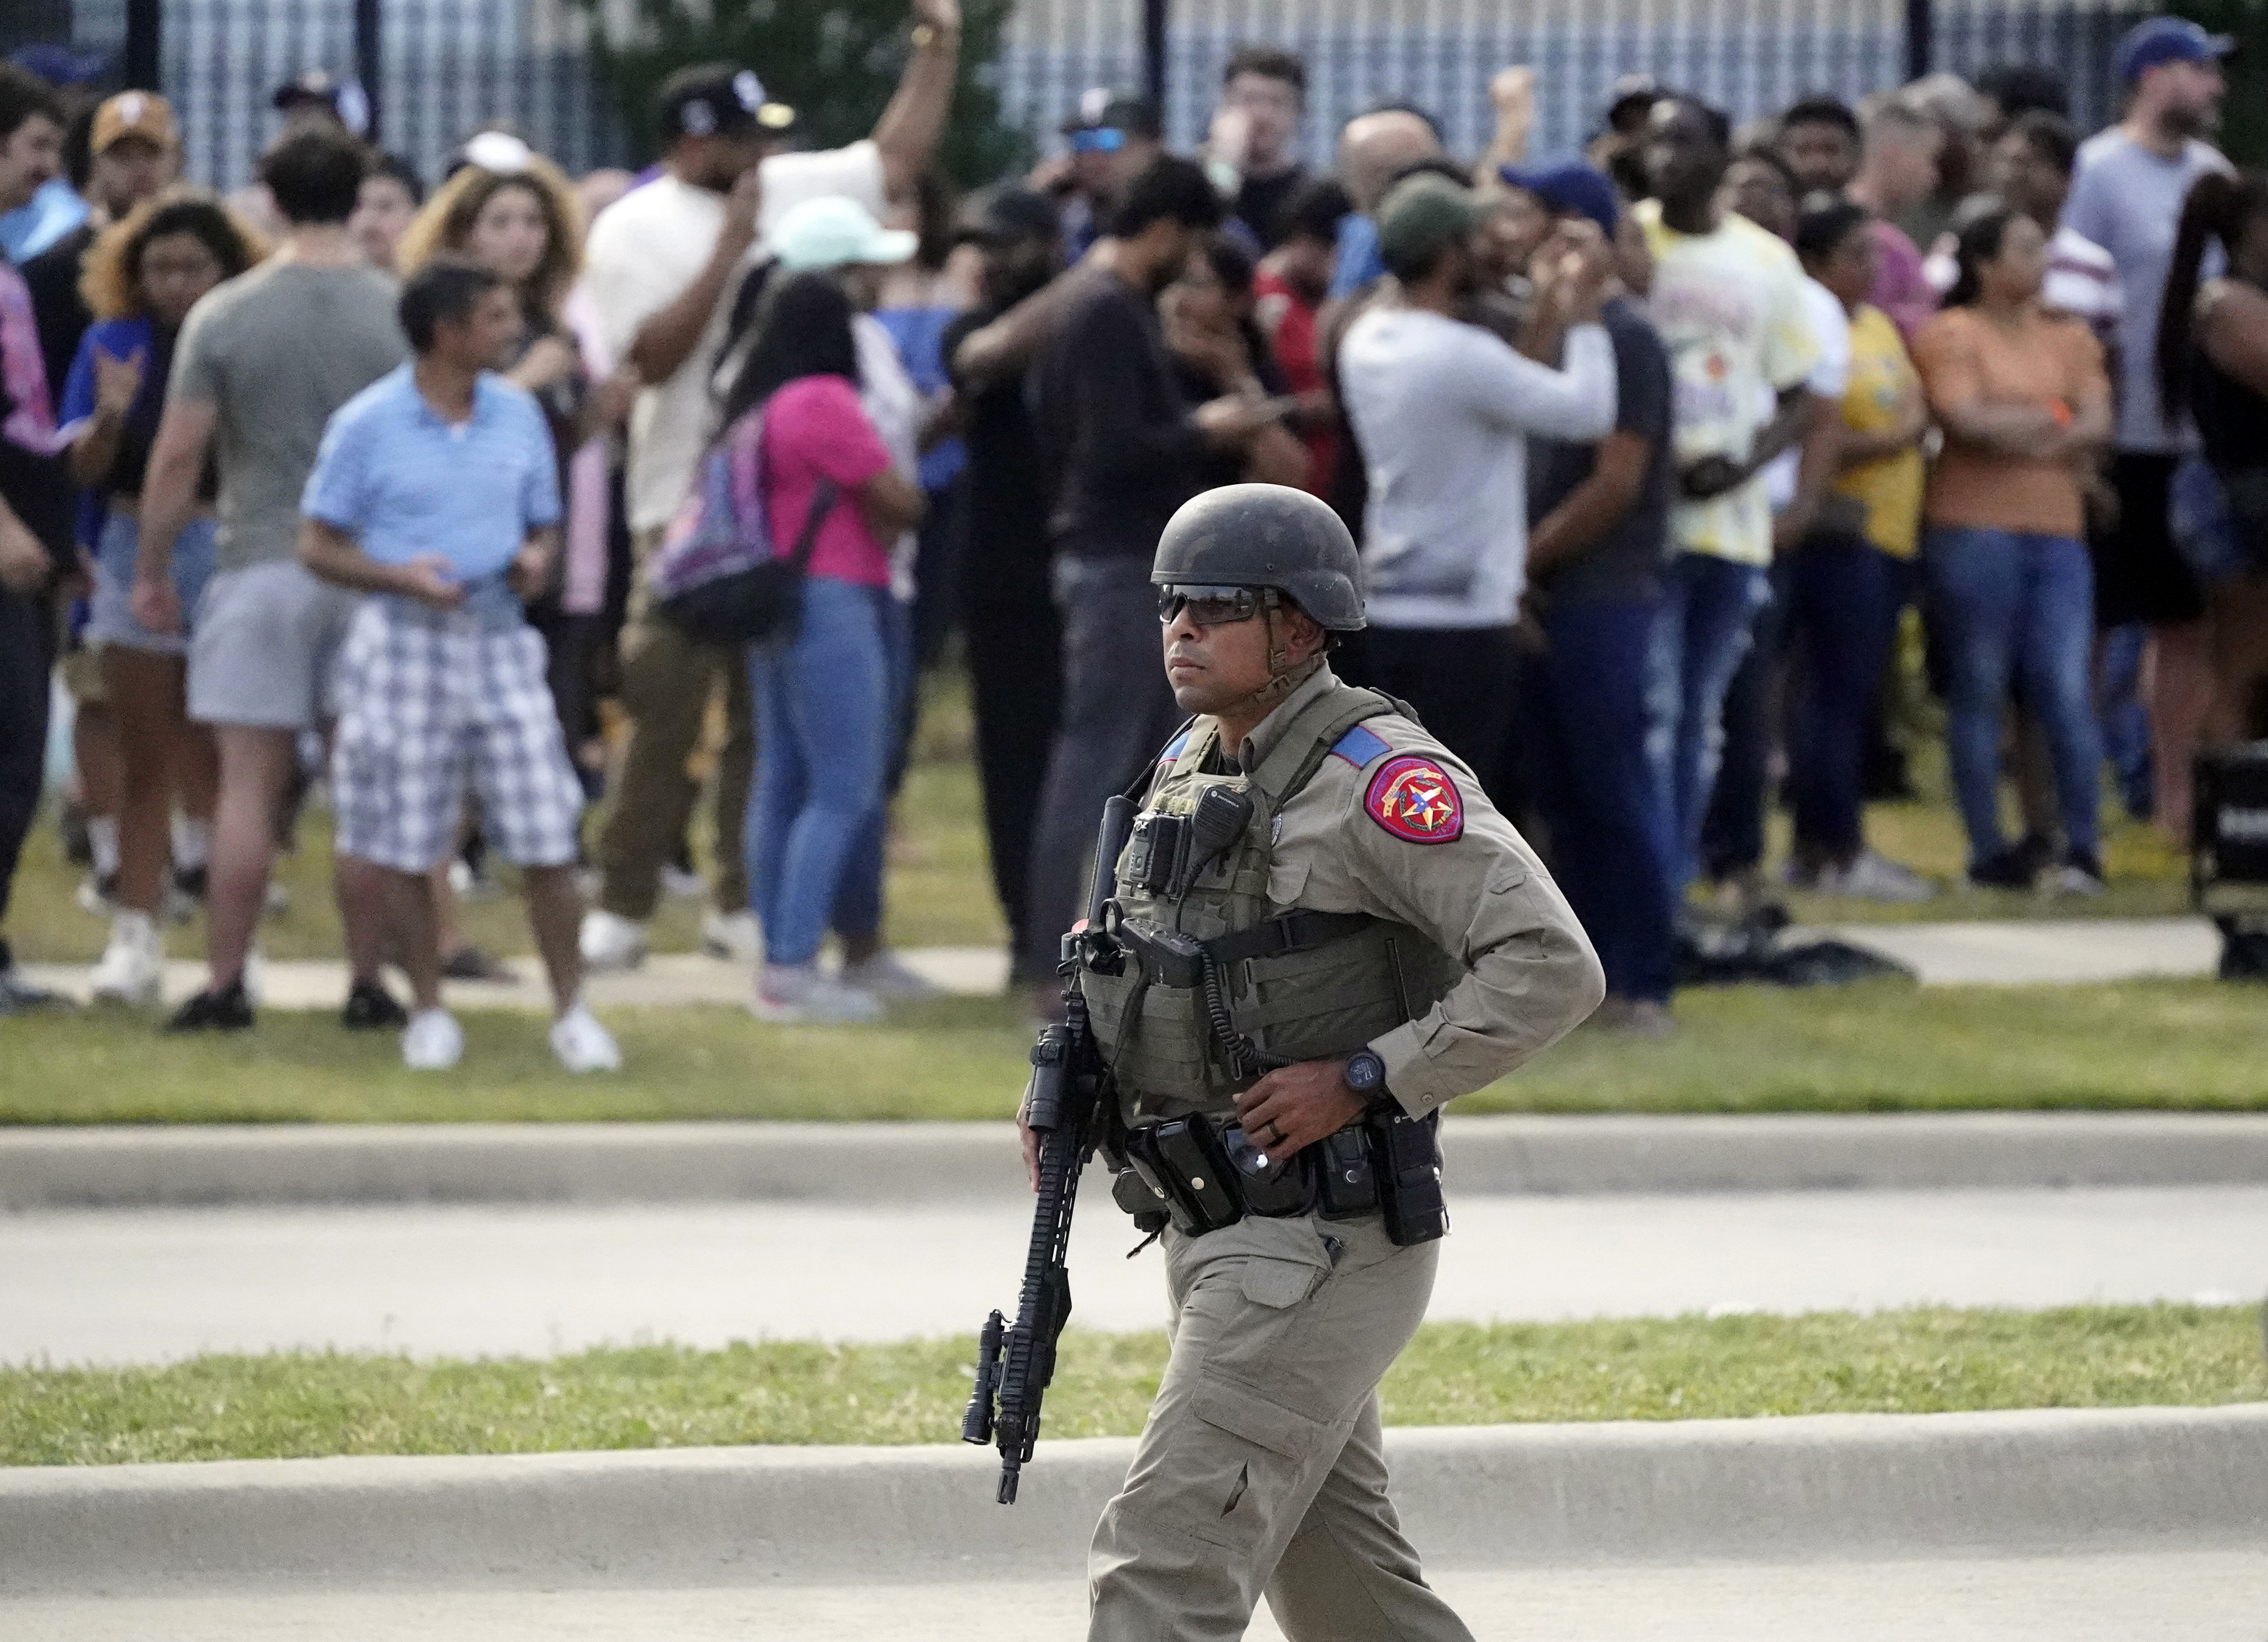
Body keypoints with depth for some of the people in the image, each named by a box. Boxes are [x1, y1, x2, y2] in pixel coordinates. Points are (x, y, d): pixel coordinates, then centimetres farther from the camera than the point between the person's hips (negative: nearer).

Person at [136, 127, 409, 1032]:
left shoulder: (224, 316, -4)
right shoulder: (403, 314, -2)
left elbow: (177, 457, -4)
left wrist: (151, 570, 6)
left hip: (260, 566, -1)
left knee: (249, 782, 1)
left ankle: (225, 984, 0)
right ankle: (367, 983, 8)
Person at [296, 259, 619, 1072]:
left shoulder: (518, 413, 7)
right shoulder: (368, 425, -6)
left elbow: (545, 523, 16)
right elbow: (318, 547, -3)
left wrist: (537, 558, -7)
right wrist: (402, 577, -19)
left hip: (499, 639, 3)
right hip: (406, 641, -3)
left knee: (547, 838, -3)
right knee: (406, 847, 4)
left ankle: (570, 1011, 7)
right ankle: (428, 1013, 18)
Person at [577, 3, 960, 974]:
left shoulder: (791, 192, 7)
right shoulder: (632, 231, -5)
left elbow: (901, 155, 14)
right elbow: (654, 354, -16)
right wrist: (731, 246, -17)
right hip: (688, 511, -5)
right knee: (665, 715, -3)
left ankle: (743, 904, 13)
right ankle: (622, 909, 4)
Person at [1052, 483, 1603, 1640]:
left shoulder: (1377, 777, -15)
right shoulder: (1190, 767, 11)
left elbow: (1551, 969, -21)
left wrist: (1363, 1080, -22)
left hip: (1322, 1245, -9)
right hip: (1216, 1234, 9)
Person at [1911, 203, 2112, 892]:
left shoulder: (2067, 339, 15)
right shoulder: (1954, 333, -1)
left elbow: (2097, 423, 4)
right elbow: (1966, 419, -13)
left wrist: (2016, 430, -11)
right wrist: (2052, 421, -1)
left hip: (2056, 532, 4)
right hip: (1975, 529, -4)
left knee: (2067, 692, -4)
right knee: (1979, 692, 1)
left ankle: (2082, 849, -1)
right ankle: (1989, 850, 5)